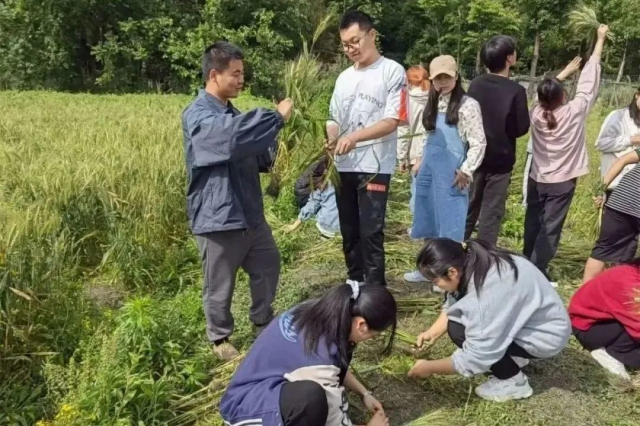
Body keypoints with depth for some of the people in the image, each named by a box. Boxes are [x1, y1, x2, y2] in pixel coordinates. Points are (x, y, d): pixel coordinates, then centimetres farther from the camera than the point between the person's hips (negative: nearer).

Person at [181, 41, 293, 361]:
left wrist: (275, 126, 0)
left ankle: (263, 322, 40)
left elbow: (254, 157, 18)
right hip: (217, 215, -8)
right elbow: (233, 136, -37)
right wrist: (276, 116, -28)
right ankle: (219, 339, 29)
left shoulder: (230, 112, 13)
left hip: (249, 210, 9)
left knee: (268, 265, 19)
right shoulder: (198, 116, -16)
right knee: (220, 283, 7)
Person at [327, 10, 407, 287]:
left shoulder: (392, 71, -3)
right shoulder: (344, 78, 15)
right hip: (344, 166, 6)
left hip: (374, 165, -6)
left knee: (370, 233, -6)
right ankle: (355, 285, 26)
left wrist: (355, 137, -24)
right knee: (349, 232, 13)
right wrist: (329, 142, -8)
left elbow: (392, 121, -11)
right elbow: (334, 119, 14)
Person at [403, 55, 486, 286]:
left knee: (450, 221, -1)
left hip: (451, 171, -7)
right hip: (429, 167, 7)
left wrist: (466, 171, -14)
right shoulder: (434, 103, 13)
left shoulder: (467, 105, -9)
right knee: (429, 219, 14)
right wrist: (421, 160, 17)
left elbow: (478, 143, -11)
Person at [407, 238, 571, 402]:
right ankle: (513, 358, 15)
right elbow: (452, 304, 7)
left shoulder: (488, 292, -34)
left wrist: (430, 367, -16)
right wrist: (433, 332, -6)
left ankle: (513, 381, -3)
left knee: (460, 330, -21)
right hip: (527, 317, 9)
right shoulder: (471, 263, -10)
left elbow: (476, 356, -28)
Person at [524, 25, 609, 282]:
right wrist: (600, 41, -1)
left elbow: (548, 89, 12)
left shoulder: (536, 112, -8)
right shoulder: (574, 112, -16)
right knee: (550, 229, 1)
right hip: (562, 182, -4)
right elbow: (588, 84, -9)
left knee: (533, 224, 14)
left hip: (537, 179, 4)